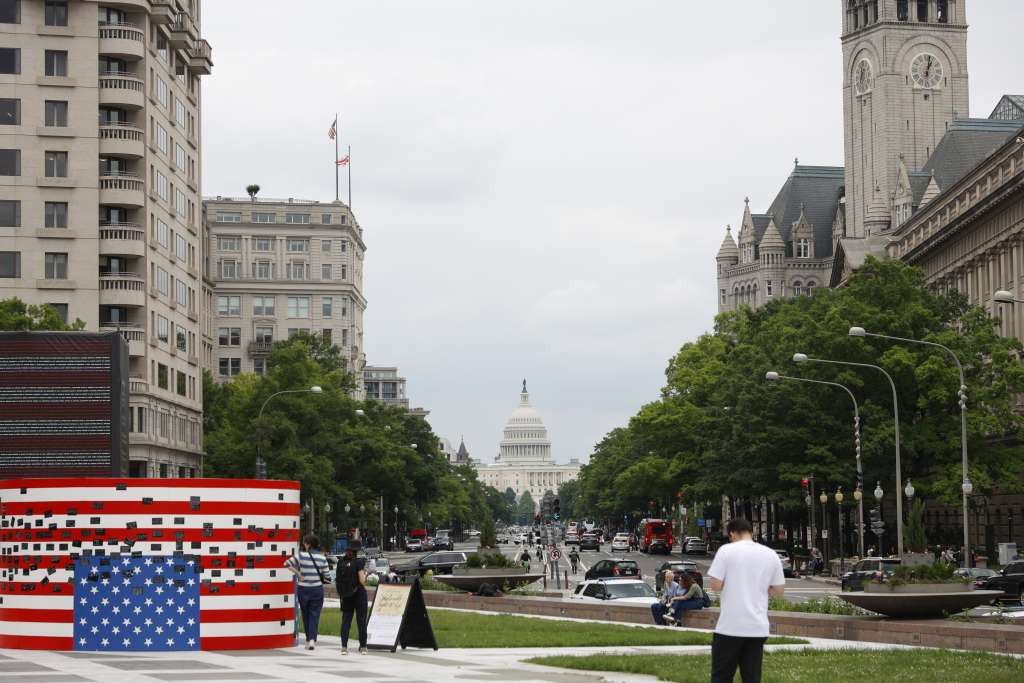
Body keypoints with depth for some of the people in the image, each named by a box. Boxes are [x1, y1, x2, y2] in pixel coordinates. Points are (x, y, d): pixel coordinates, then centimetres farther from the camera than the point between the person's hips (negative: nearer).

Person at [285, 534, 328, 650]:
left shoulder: (301, 556, -7)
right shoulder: (322, 558, -3)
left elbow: (287, 564, -12)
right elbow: (326, 576, -2)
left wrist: (298, 574, -6)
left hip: (303, 589, 0)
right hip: (317, 589, 0)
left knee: (306, 615, 14)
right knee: (314, 615, 4)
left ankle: (308, 640, 18)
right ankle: (312, 640, -11)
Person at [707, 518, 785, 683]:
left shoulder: (726, 550, -6)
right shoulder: (771, 554, 6)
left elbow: (715, 585, -9)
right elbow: (779, 590, 10)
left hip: (730, 626, -3)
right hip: (758, 627, 3)